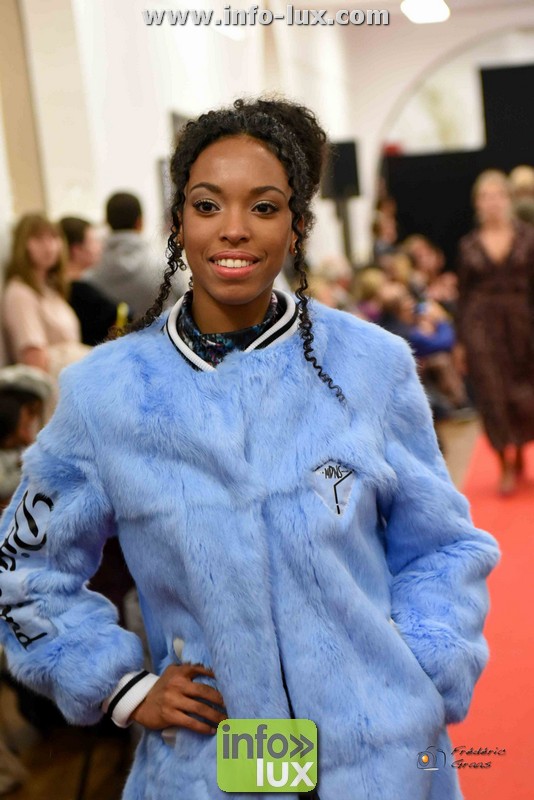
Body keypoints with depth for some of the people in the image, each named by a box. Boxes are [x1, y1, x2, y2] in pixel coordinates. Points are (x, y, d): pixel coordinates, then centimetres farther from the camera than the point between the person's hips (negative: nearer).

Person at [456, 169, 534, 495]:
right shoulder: (469, 245, 5)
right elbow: (464, 295, 8)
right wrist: (461, 342, 5)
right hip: (480, 325, 0)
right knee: (492, 394, -4)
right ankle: (506, 467, 7)